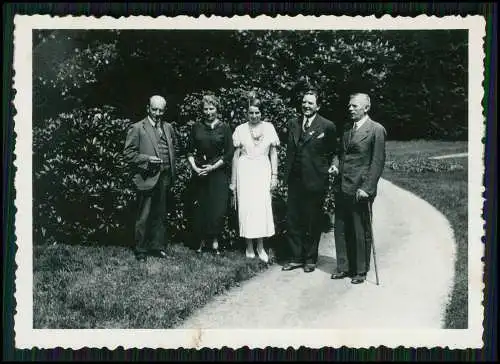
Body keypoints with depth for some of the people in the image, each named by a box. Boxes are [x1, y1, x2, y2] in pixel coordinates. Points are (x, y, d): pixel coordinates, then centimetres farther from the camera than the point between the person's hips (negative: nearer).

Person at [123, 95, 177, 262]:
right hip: (147, 178, -5)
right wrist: (147, 159, -18)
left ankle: (158, 246, 24)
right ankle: (141, 250, 11)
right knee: (143, 217, 0)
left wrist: (172, 170, 13)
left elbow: (173, 148, 26)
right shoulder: (137, 128, -5)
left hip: (165, 178, 6)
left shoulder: (168, 128, 13)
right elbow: (128, 154, -6)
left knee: (160, 215, 13)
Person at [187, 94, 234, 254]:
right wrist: (194, 167, -6)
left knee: (218, 208, -5)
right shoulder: (197, 127, 8)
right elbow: (190, 151, 9)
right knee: (199, 209, 2)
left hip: (218, 172, -2)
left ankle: (215, 241, 6)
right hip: (199, 173, 2)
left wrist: (213, 167, -9)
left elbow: (229, 153, -2)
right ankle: (201, 241, 12)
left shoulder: (224, 127, 1)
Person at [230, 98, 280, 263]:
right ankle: (249, 247, 12)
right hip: (245, 171, -1)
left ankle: (260, 247, 9)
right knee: (246, 207, 0)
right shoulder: (240, 129, 1)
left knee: (263, 207, -2)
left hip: (263, 170, 1)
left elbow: (273, 153, 7)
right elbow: (236, 155, 3)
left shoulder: (269, 128, 3)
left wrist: (274, 175, 0)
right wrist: (233, 181, 2)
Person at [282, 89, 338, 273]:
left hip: (315, 181, -4)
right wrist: (288, 173, 12)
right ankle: (296, 257, 20)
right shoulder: (293, 124, 10)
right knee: (292, 220, 7)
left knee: (313, 222, 8)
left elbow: (334, 151, 7)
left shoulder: (327, 126, -5)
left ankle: (310, 258, 21)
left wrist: (332, 165, -6)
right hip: (295, 180, 5)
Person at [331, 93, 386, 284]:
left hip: (360, 190, -7)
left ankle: (360, 271, 17)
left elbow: (378, 162, -10)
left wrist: (367, 188, -16)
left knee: (361, 233, 4)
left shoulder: (376, 130, -7)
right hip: (342, 189, 7)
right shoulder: (347, 130, 15)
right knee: (341, 230, 10)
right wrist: (338, 180, 10)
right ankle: (344, 267, 23)